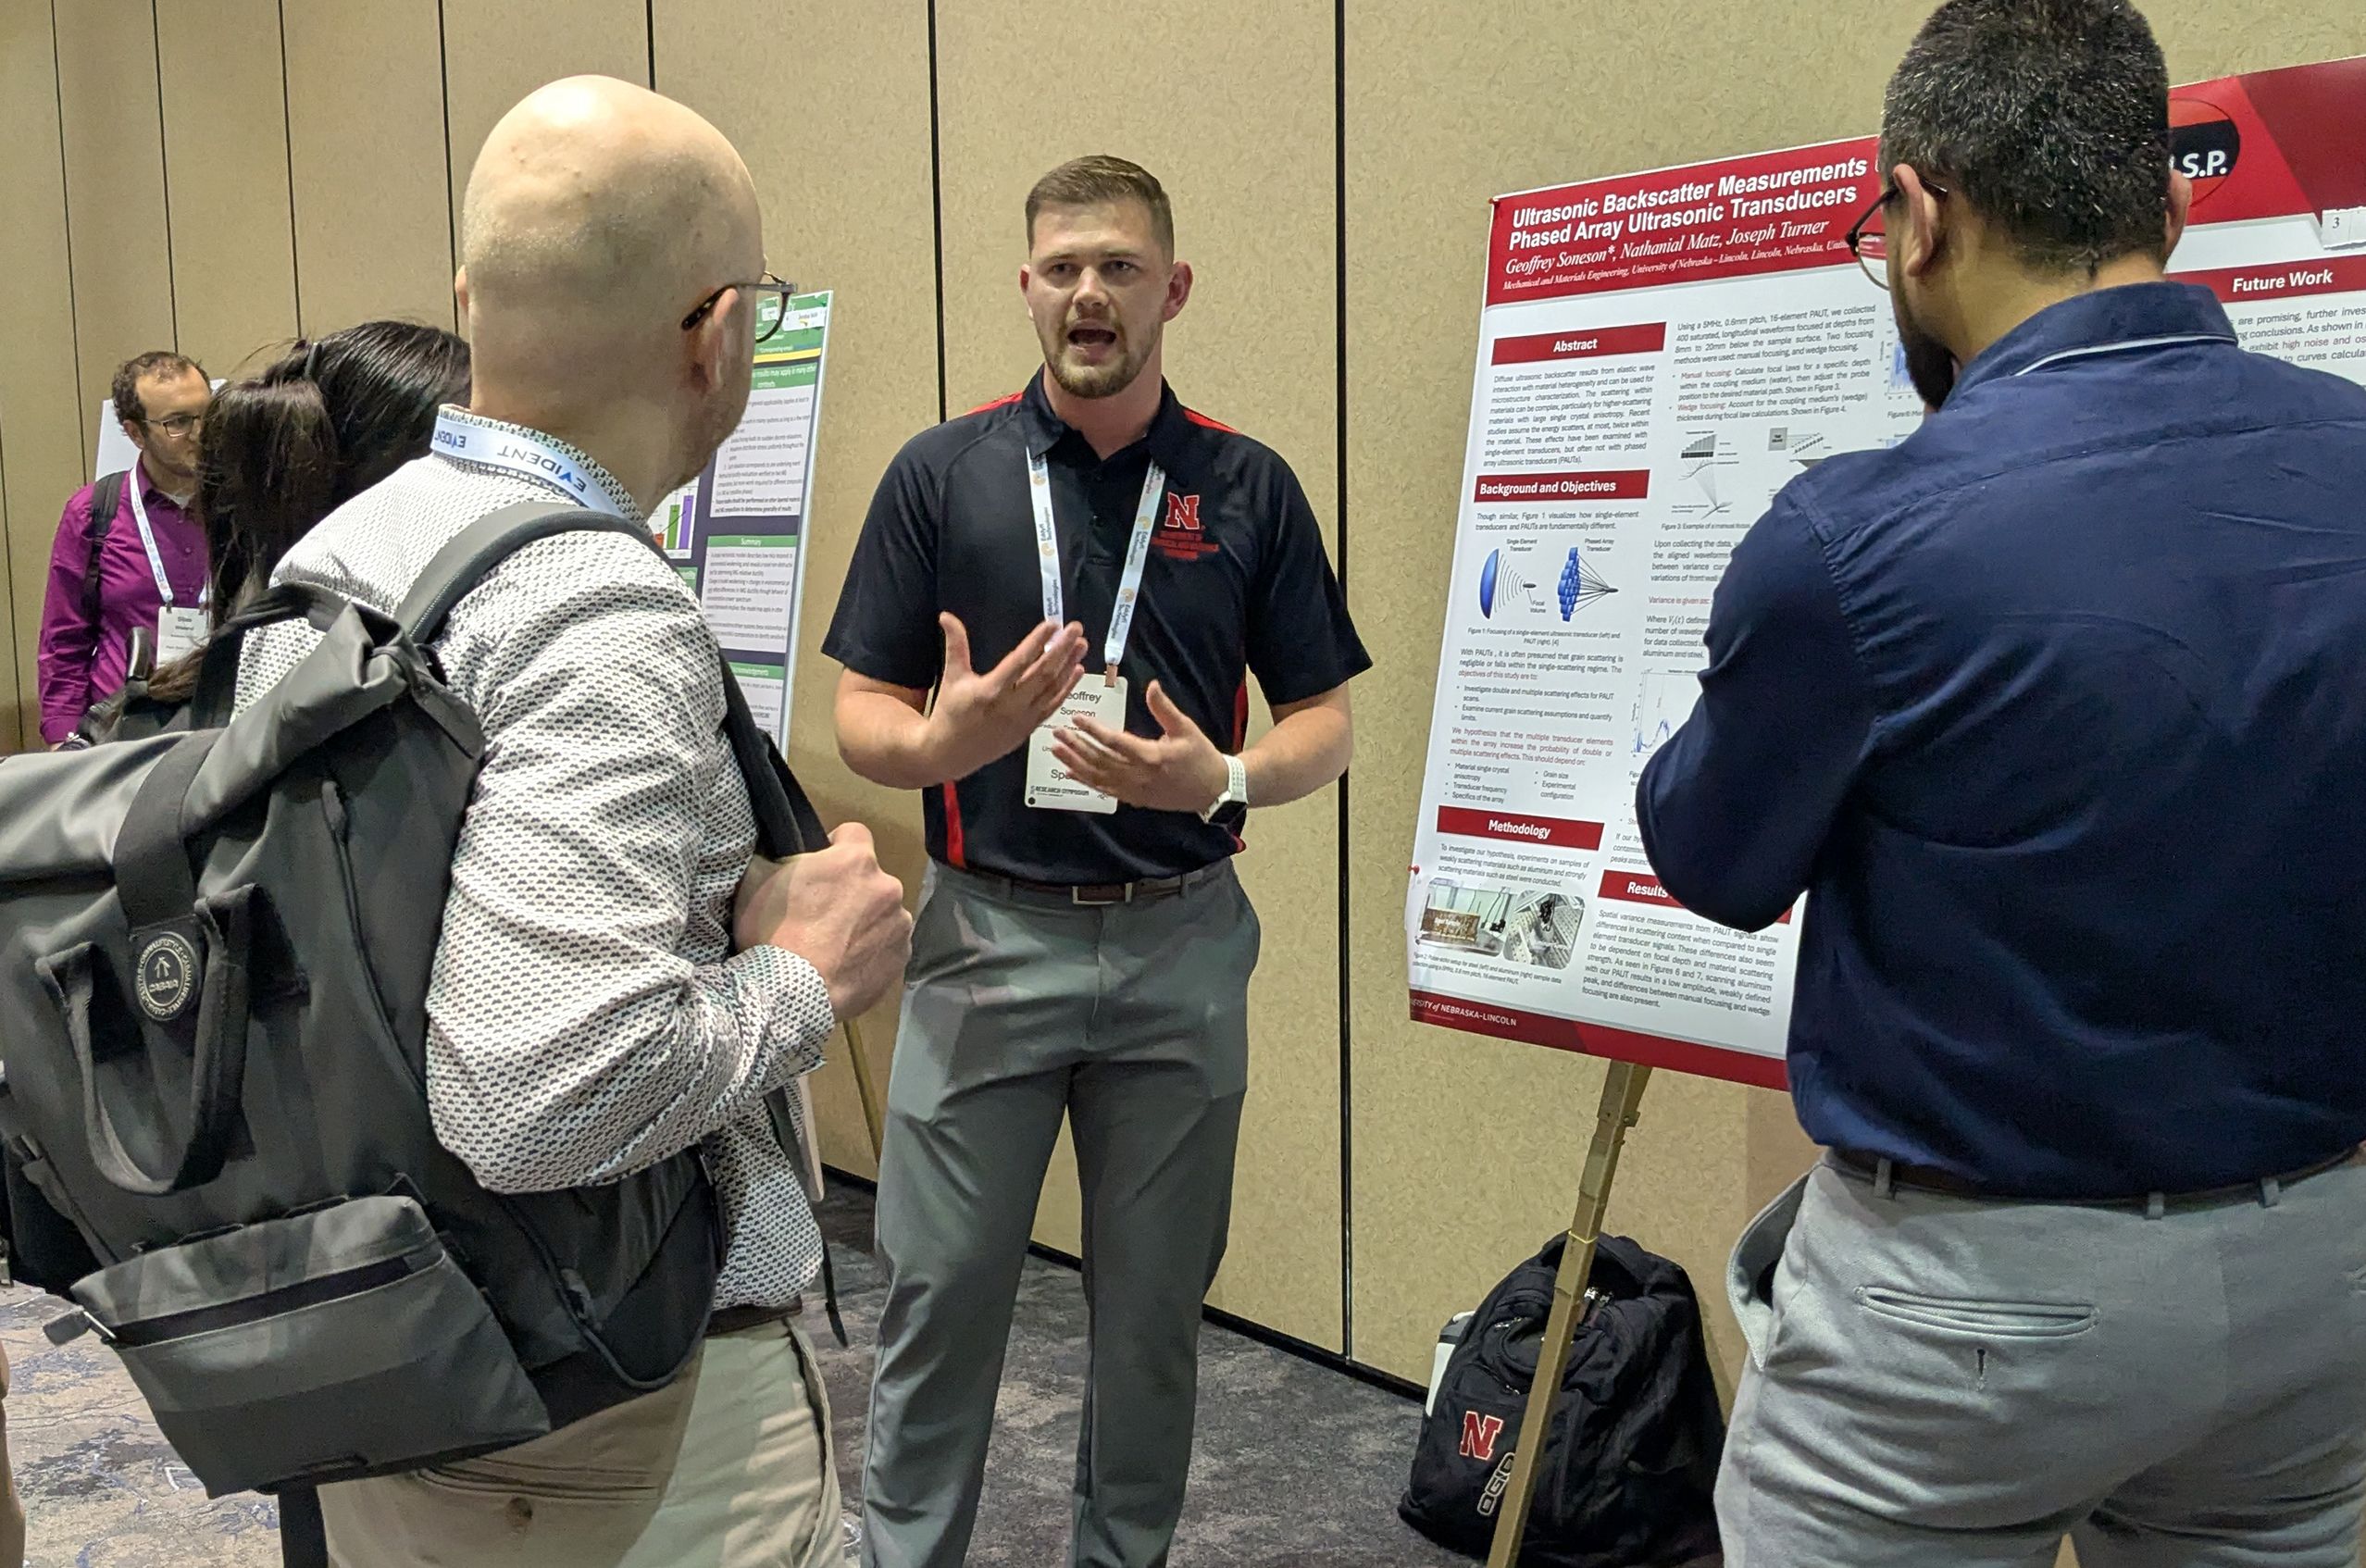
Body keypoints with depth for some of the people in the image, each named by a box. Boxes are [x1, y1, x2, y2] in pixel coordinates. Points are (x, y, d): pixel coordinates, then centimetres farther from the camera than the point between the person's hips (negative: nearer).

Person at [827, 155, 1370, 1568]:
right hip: (987, 936, -1)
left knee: (1154, 1306, 13)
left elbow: (1326, 723, 3)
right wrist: (946, 737, -22)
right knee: (943, 1291, 7)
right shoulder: (942, 475, 0)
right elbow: (861, 714, 0)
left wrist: (1221, 778, -18)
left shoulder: (1249, 488, 2)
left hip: (1182, 945, 1)